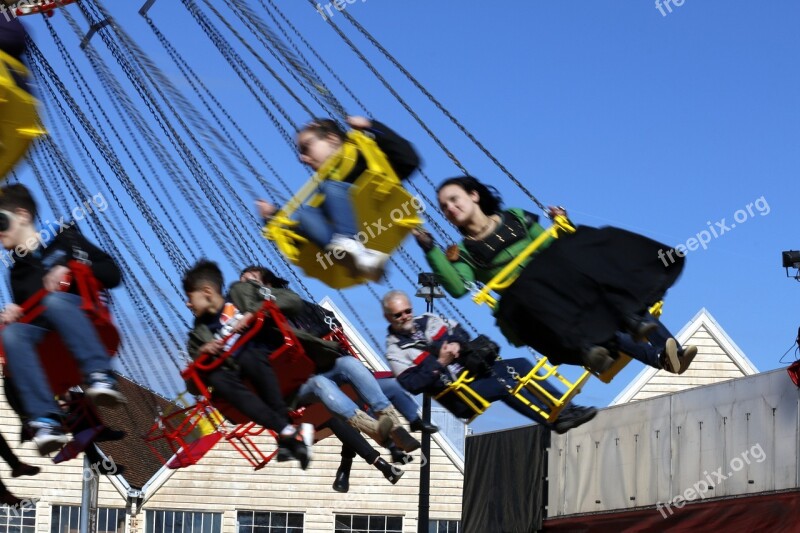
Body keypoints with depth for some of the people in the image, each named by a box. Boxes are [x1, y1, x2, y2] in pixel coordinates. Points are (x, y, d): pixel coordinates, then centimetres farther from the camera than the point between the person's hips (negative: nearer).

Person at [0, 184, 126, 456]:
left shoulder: (64, 240, 10)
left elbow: (112, 275, 3)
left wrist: (70, 271, -11)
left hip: (86, 319, -3)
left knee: (54, 300, -36)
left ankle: (100, 377, -49)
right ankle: (45, 420, -46)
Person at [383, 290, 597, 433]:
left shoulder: (427, 321, 14)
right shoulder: (395, 350, -3)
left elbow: (461, 332, 19)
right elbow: (412, 385, -15)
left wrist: (457, 344, -4)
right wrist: (440, 364, -18)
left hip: (473, 369, 7)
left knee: (521, 365, -13)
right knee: (503, 384, -30)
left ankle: (566, 409, -16)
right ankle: (555, 421, -35)